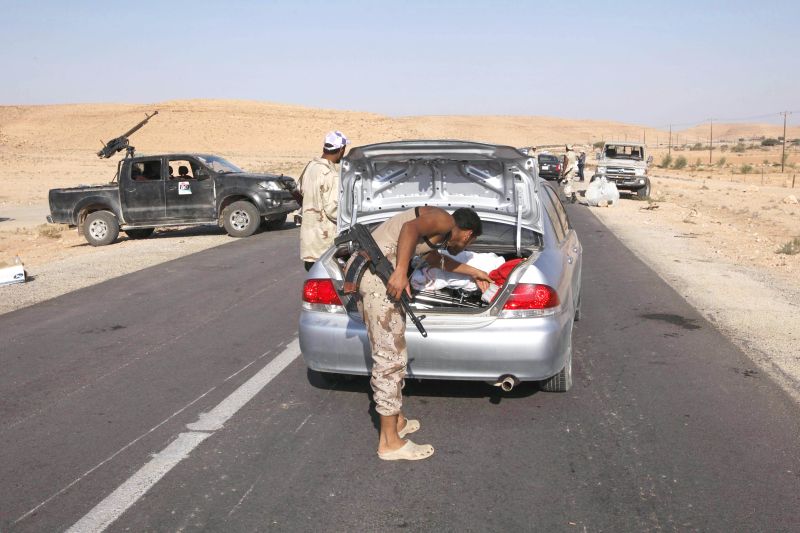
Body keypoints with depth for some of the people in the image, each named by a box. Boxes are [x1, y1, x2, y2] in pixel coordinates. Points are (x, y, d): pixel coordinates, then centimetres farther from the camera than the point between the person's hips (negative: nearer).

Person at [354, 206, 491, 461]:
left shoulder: (438, 230, 28)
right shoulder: (445, 221, -2)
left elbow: (436, 258, 48)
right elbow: (410, 227, -22)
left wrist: (474, 272, 58)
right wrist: (401, 272, -30)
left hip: (361, 268, 11)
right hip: (377, 271, -11)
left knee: (389, 354, 20)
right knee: (391, 357, -5)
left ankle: (396, 420, 33)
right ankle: (390, 443, 2)